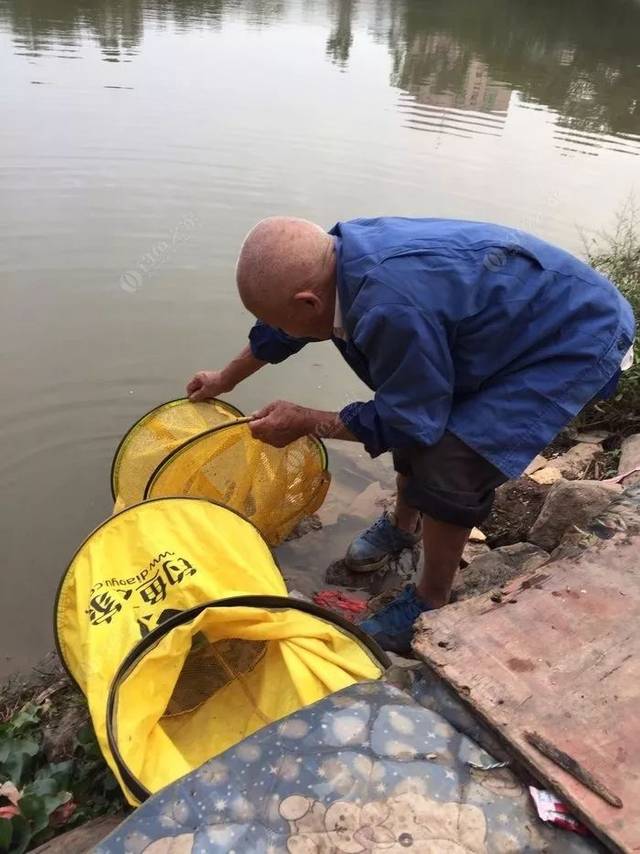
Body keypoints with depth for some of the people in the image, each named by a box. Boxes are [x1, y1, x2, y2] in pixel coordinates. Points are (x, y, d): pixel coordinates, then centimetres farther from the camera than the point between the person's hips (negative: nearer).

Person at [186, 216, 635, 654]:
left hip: (579, 338, -8)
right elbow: (302, 342, 9)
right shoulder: (337, 251, -11)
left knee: (450, 463, -18)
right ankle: (403, 523, 38)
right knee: (421, 426, 11)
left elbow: (409, 422, -23)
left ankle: (431, 604, 5)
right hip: (525, 309, 9)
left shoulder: (393, 309, -39)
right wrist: (226, 378, 24)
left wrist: (305, 422, -13)